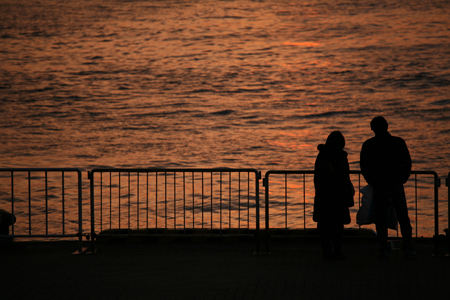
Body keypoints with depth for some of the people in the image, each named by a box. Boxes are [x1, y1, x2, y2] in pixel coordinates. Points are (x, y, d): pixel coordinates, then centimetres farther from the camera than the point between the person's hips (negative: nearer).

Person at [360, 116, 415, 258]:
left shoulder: (368, 145, -4)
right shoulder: (399, 142, -2)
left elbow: (364, 167, 1)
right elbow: (407, 163, 2)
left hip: (379, 187, -1)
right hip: (397, 185, 1)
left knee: (380, 220, 6)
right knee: (403, 218, 7)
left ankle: (384, 249, 2)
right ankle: (408, 248, 3)